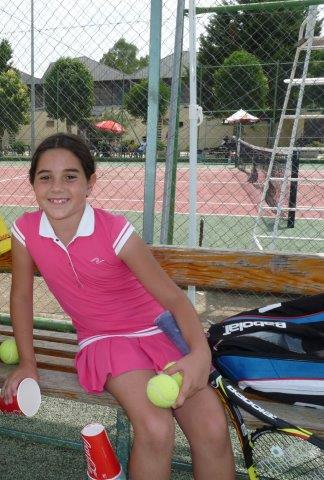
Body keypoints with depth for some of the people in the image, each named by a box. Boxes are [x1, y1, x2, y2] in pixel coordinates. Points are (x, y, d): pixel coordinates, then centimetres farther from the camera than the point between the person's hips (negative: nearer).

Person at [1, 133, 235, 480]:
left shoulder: (114, 231, -20)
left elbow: (172, 296, -22)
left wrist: (200, 352, -39)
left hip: (155, 331, -1)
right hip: (103, 340, 1)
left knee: (213, 430, -18)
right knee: (155, 429, -26)